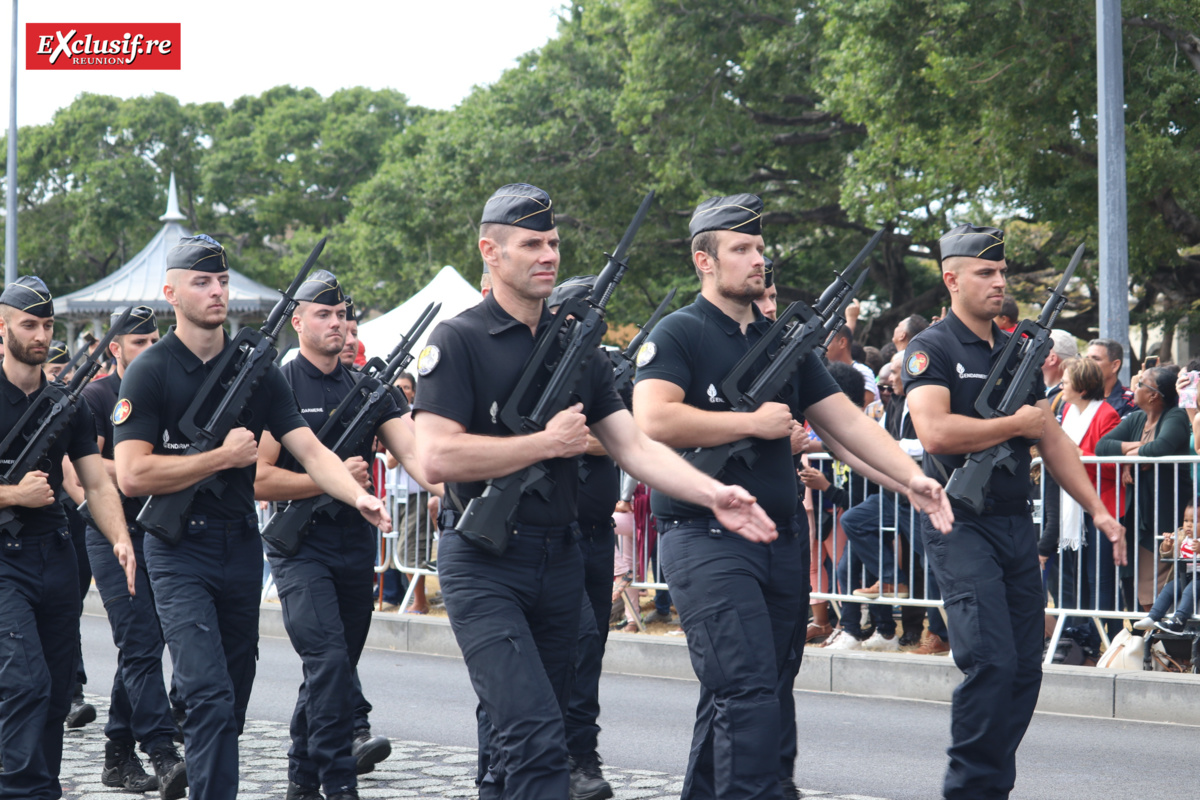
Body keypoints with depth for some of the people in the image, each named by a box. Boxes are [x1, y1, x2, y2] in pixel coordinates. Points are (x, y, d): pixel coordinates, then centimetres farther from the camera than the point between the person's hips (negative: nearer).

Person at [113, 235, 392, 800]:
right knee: (208, 695, -16)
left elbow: (308, 449, -1)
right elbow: (132, 475, -15)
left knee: (233, 697, 13)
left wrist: (359, 496, -19)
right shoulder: (150, 372, -7)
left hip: (242, 546, 5)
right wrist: (224, 457, -13)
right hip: (180, 550, -5)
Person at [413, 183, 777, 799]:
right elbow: (437, 458, -18)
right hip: (483, 567, -6)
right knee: (536, 738, -17)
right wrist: (547, 442, -12)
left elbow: (633, 446, 6)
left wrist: (713, 494, -9)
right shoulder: (457, 343, -6)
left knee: (530, 739, 13)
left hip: (559, 563, 6)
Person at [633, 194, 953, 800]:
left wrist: (911, 478, 1)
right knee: (748, 690, -16)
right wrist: (754, 423, -12)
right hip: (706, 537, -7)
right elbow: (654, 420, -20)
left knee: (753, 693, 11)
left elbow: (845, 419, 14)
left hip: (781, 537, 7)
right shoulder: (678, 335, -4)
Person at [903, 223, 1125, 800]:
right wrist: (1018, 424, -10)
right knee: (991, 662, -16)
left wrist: (1098, 510, 13)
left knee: (1026, 669, 5)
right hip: (961, 524, -7)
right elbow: (935, 432, -22)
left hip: (1016, 524, 7)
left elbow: (1053, 440, 20)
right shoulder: (931, 350, -6)